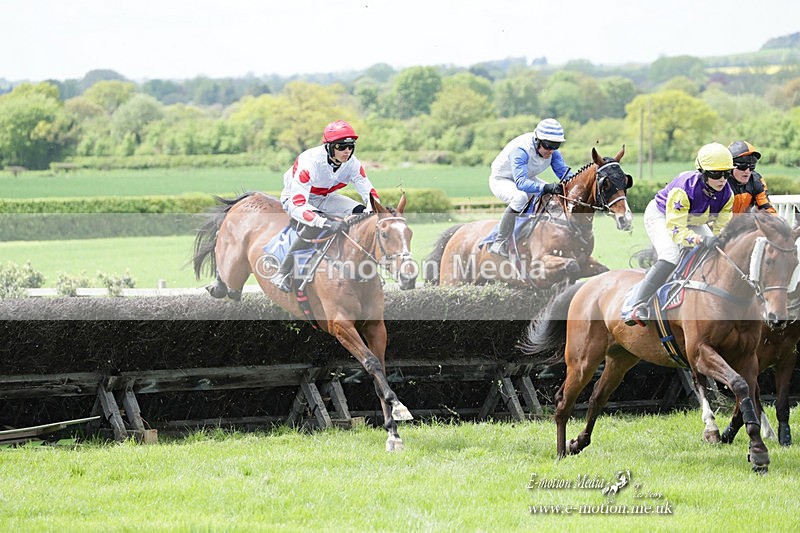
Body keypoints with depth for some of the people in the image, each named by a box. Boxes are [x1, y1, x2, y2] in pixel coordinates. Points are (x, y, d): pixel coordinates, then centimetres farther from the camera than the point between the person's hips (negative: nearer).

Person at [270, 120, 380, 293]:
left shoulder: (352, 163, -18)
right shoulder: (310, 163, -36)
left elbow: (370, 193, -7)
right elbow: (297, 206, -43)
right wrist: (328, 223, -55)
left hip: (326, 198, 6)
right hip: (295, 199, -6)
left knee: (361, 212, -15)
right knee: (313, 228, -37)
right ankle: (282, 274, -28)